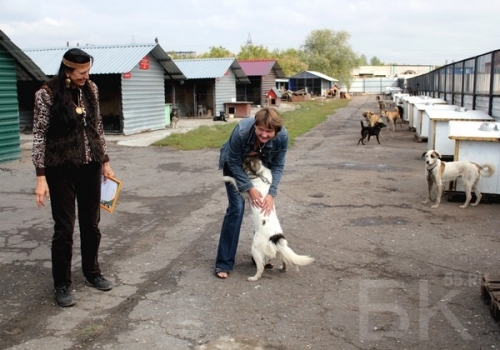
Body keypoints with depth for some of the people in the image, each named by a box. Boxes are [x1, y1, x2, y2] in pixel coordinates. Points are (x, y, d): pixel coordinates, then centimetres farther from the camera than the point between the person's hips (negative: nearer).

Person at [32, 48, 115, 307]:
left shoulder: (91, 90, 3)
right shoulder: (47, 94, -11)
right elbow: (39, 136, -10)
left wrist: (105, 162, 11)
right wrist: (41, 176, -14)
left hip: (90, 167, 5)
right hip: (61, 169, -4)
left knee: (91, 223, 14)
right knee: (64, 228, 2)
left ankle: (92, 273, 32)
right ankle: (62, 285, 19)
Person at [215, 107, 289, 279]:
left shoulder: (283, 136, -31)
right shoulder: (241, 131, -39)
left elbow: (278, 166, -17)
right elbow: (234, 163, -24)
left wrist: (271, 194, -26)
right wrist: (249, 188, -28)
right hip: (235, 164, -3)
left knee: (265, 207, -1)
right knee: (236, 208, -13)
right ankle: (224, 263, -6)